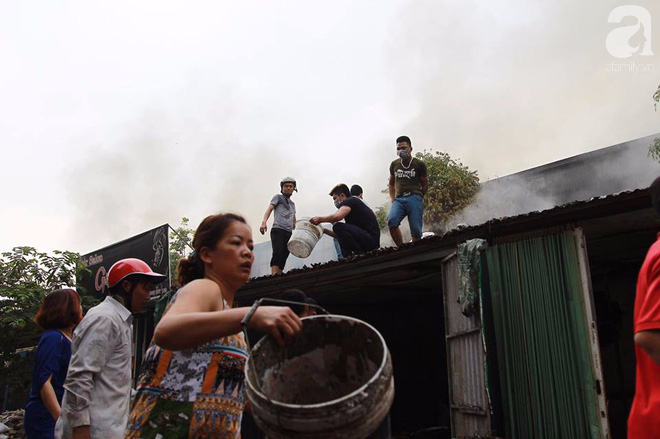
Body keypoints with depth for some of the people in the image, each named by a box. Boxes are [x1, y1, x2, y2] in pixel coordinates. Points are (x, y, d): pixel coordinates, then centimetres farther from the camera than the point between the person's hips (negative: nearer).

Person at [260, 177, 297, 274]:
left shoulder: (292, 203, 29)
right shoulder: (278, 197, 12)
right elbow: (269, 209, -3)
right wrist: (264, 222, -20)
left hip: (289, 233, 6)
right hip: (278, 230, -6)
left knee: (283, 258, -5)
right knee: (277, 254, -23)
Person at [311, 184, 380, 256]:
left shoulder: (350, 201, -4)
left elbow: (338, 216, -26)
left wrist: (320, 219, -10)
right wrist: (324, 230, 22)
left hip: (371, 240, -11)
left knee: (338, 227, -21)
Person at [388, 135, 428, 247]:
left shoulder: (419, 164, 9)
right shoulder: (394, 164, 18)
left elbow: (425, 184, 15)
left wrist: (417, 198, 6)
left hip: (414, 198, -2)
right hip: (399, 199, 2)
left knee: (416, 231, -10)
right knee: (391, 221, -27)